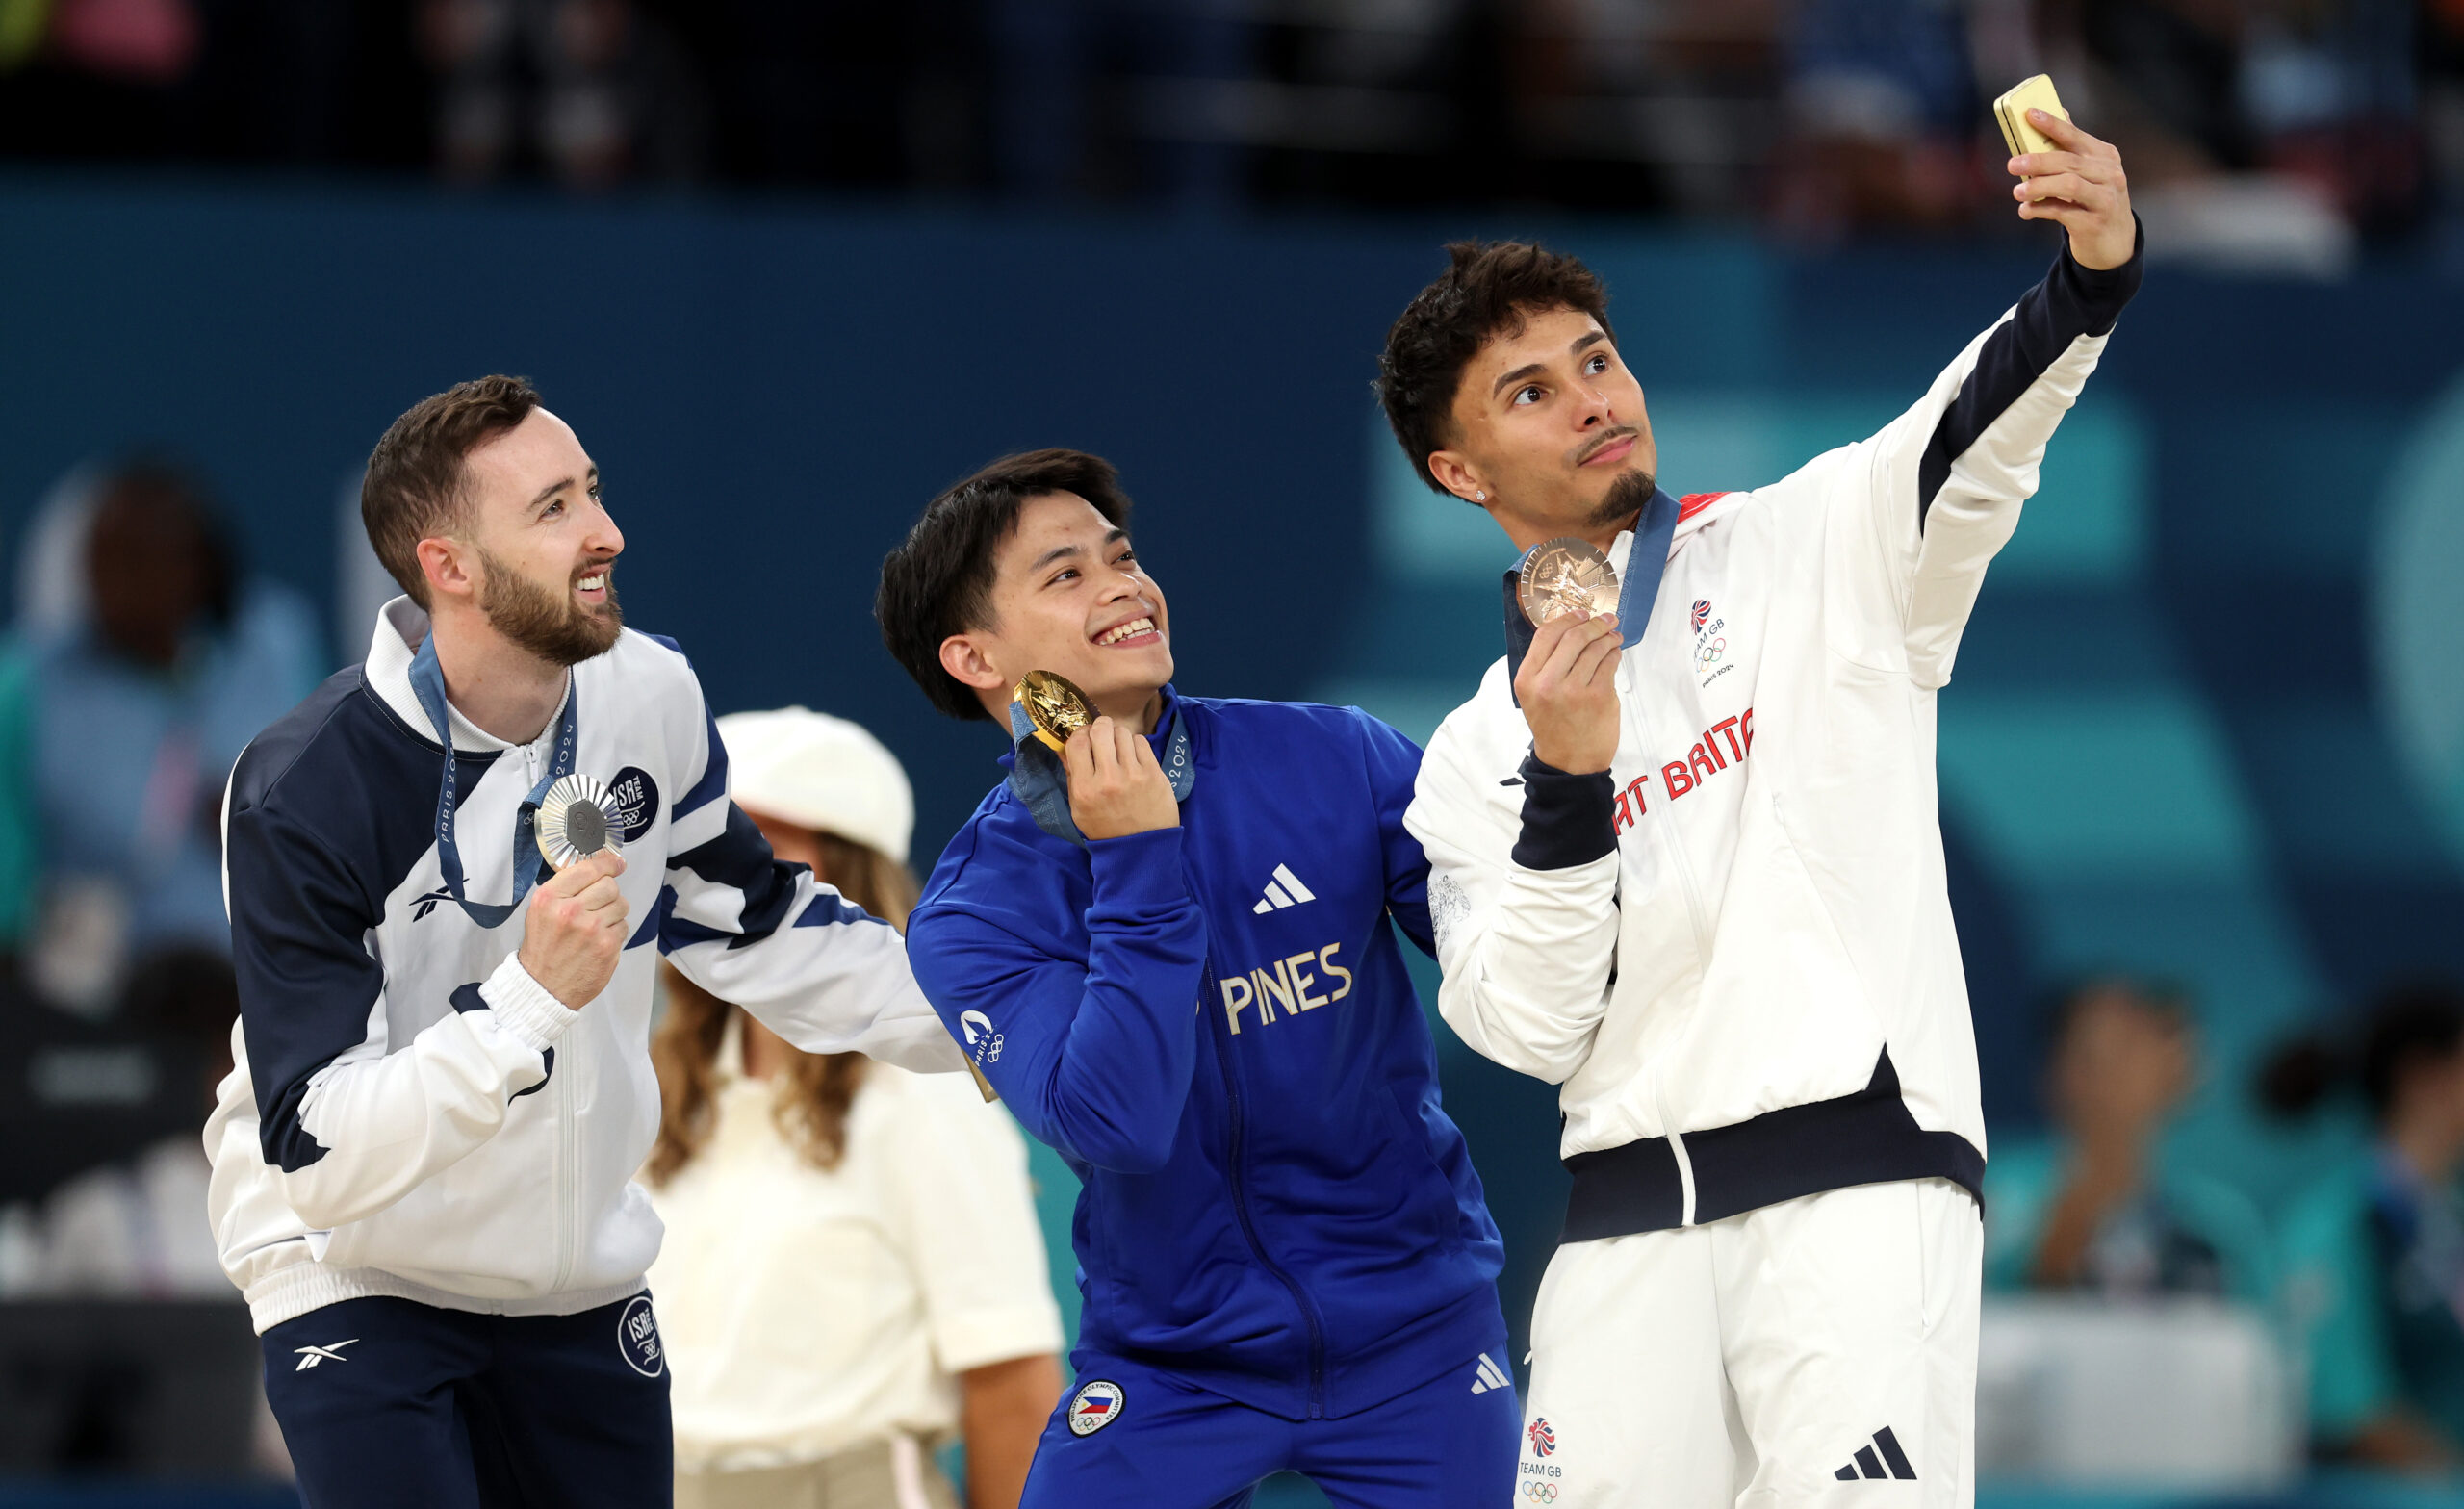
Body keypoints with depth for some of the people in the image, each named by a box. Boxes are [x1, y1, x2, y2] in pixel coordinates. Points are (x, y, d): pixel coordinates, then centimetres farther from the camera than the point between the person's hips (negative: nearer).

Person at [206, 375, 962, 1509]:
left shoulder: (649, 697, -6)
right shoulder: (303, 790, -26)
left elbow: (749, 925, 14)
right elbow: (318, 1155, -30)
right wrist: (529, 995, -40)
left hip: (579, 1277, 6)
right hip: (359, 1277, -6)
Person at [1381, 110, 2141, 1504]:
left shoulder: (1809, 546, 11)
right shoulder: (1476, 756, 17)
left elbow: (1969, 445, -9)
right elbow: (1526, 1029, 5)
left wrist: (2091, 280, -29)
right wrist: (1567, 783, -8)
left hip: (1859, 1166, -3)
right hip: (1629, 1220, 3)